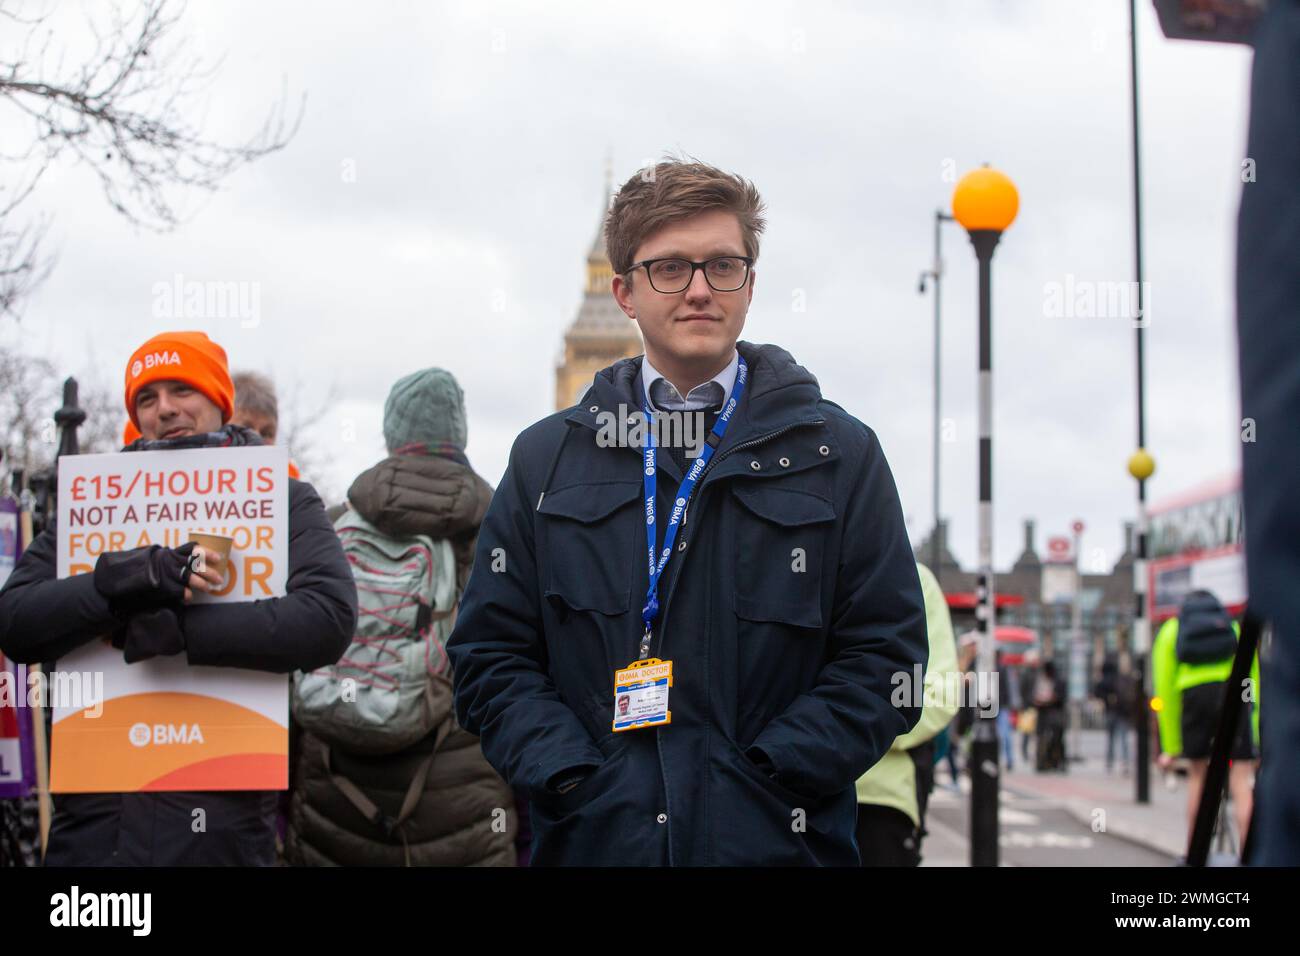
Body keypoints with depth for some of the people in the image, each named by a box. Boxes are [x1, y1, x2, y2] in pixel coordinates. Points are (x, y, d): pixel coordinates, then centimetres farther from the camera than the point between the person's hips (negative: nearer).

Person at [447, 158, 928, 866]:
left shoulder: (840, 455, 3)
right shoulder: (546, 458, 8)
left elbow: (884, 656, -1)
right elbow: (491, 655, 4)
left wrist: (762, 780, -13)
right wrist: (579, 782, -11)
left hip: (779, 844, -1)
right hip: (591, 841, 1)